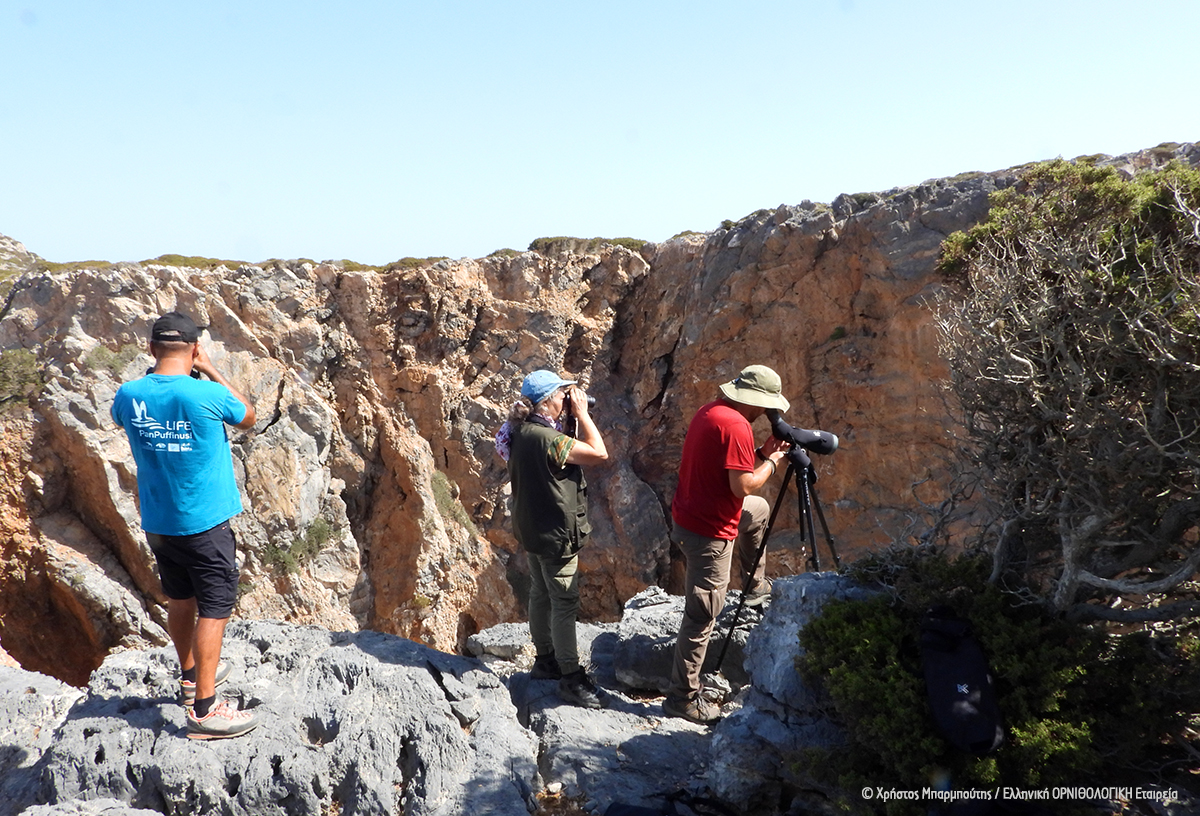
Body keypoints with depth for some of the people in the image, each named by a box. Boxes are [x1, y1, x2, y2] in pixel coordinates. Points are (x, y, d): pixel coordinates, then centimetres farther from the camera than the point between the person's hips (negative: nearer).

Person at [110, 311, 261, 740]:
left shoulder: (129, 395, -7)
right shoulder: (207, 395, -21)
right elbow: (248, 418, 0)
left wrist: (157, 371, 11)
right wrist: (211, 371, 0)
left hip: (157, 523, 6)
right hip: (205, 523, -6)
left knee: (180, 599, 22)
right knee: (215, 608, 1)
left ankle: (191, 675, 41)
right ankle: (203, 709, 1)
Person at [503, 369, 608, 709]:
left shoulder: (521, 432, 3)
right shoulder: (547, 438, -26)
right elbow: (599, 453, -21)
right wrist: (581, 413, -16)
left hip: (532, 529, 10)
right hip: (556, 533, -10)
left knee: (541, 595, 20)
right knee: (565, 604, -1)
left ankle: (545, 660, 34)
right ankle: (571, 677, 7)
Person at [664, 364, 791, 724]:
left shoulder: (709, 411, 7)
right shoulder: (736, 425, -22)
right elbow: (742, 485, -24)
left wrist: (760, 453, 9)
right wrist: (771, 462, -8)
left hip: (689, 515, 10)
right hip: (709, 533, -10)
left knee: (758, 510, 34)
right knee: (701, 616, -1)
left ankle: (756, 584, 48)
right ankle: (683, 697, 8)